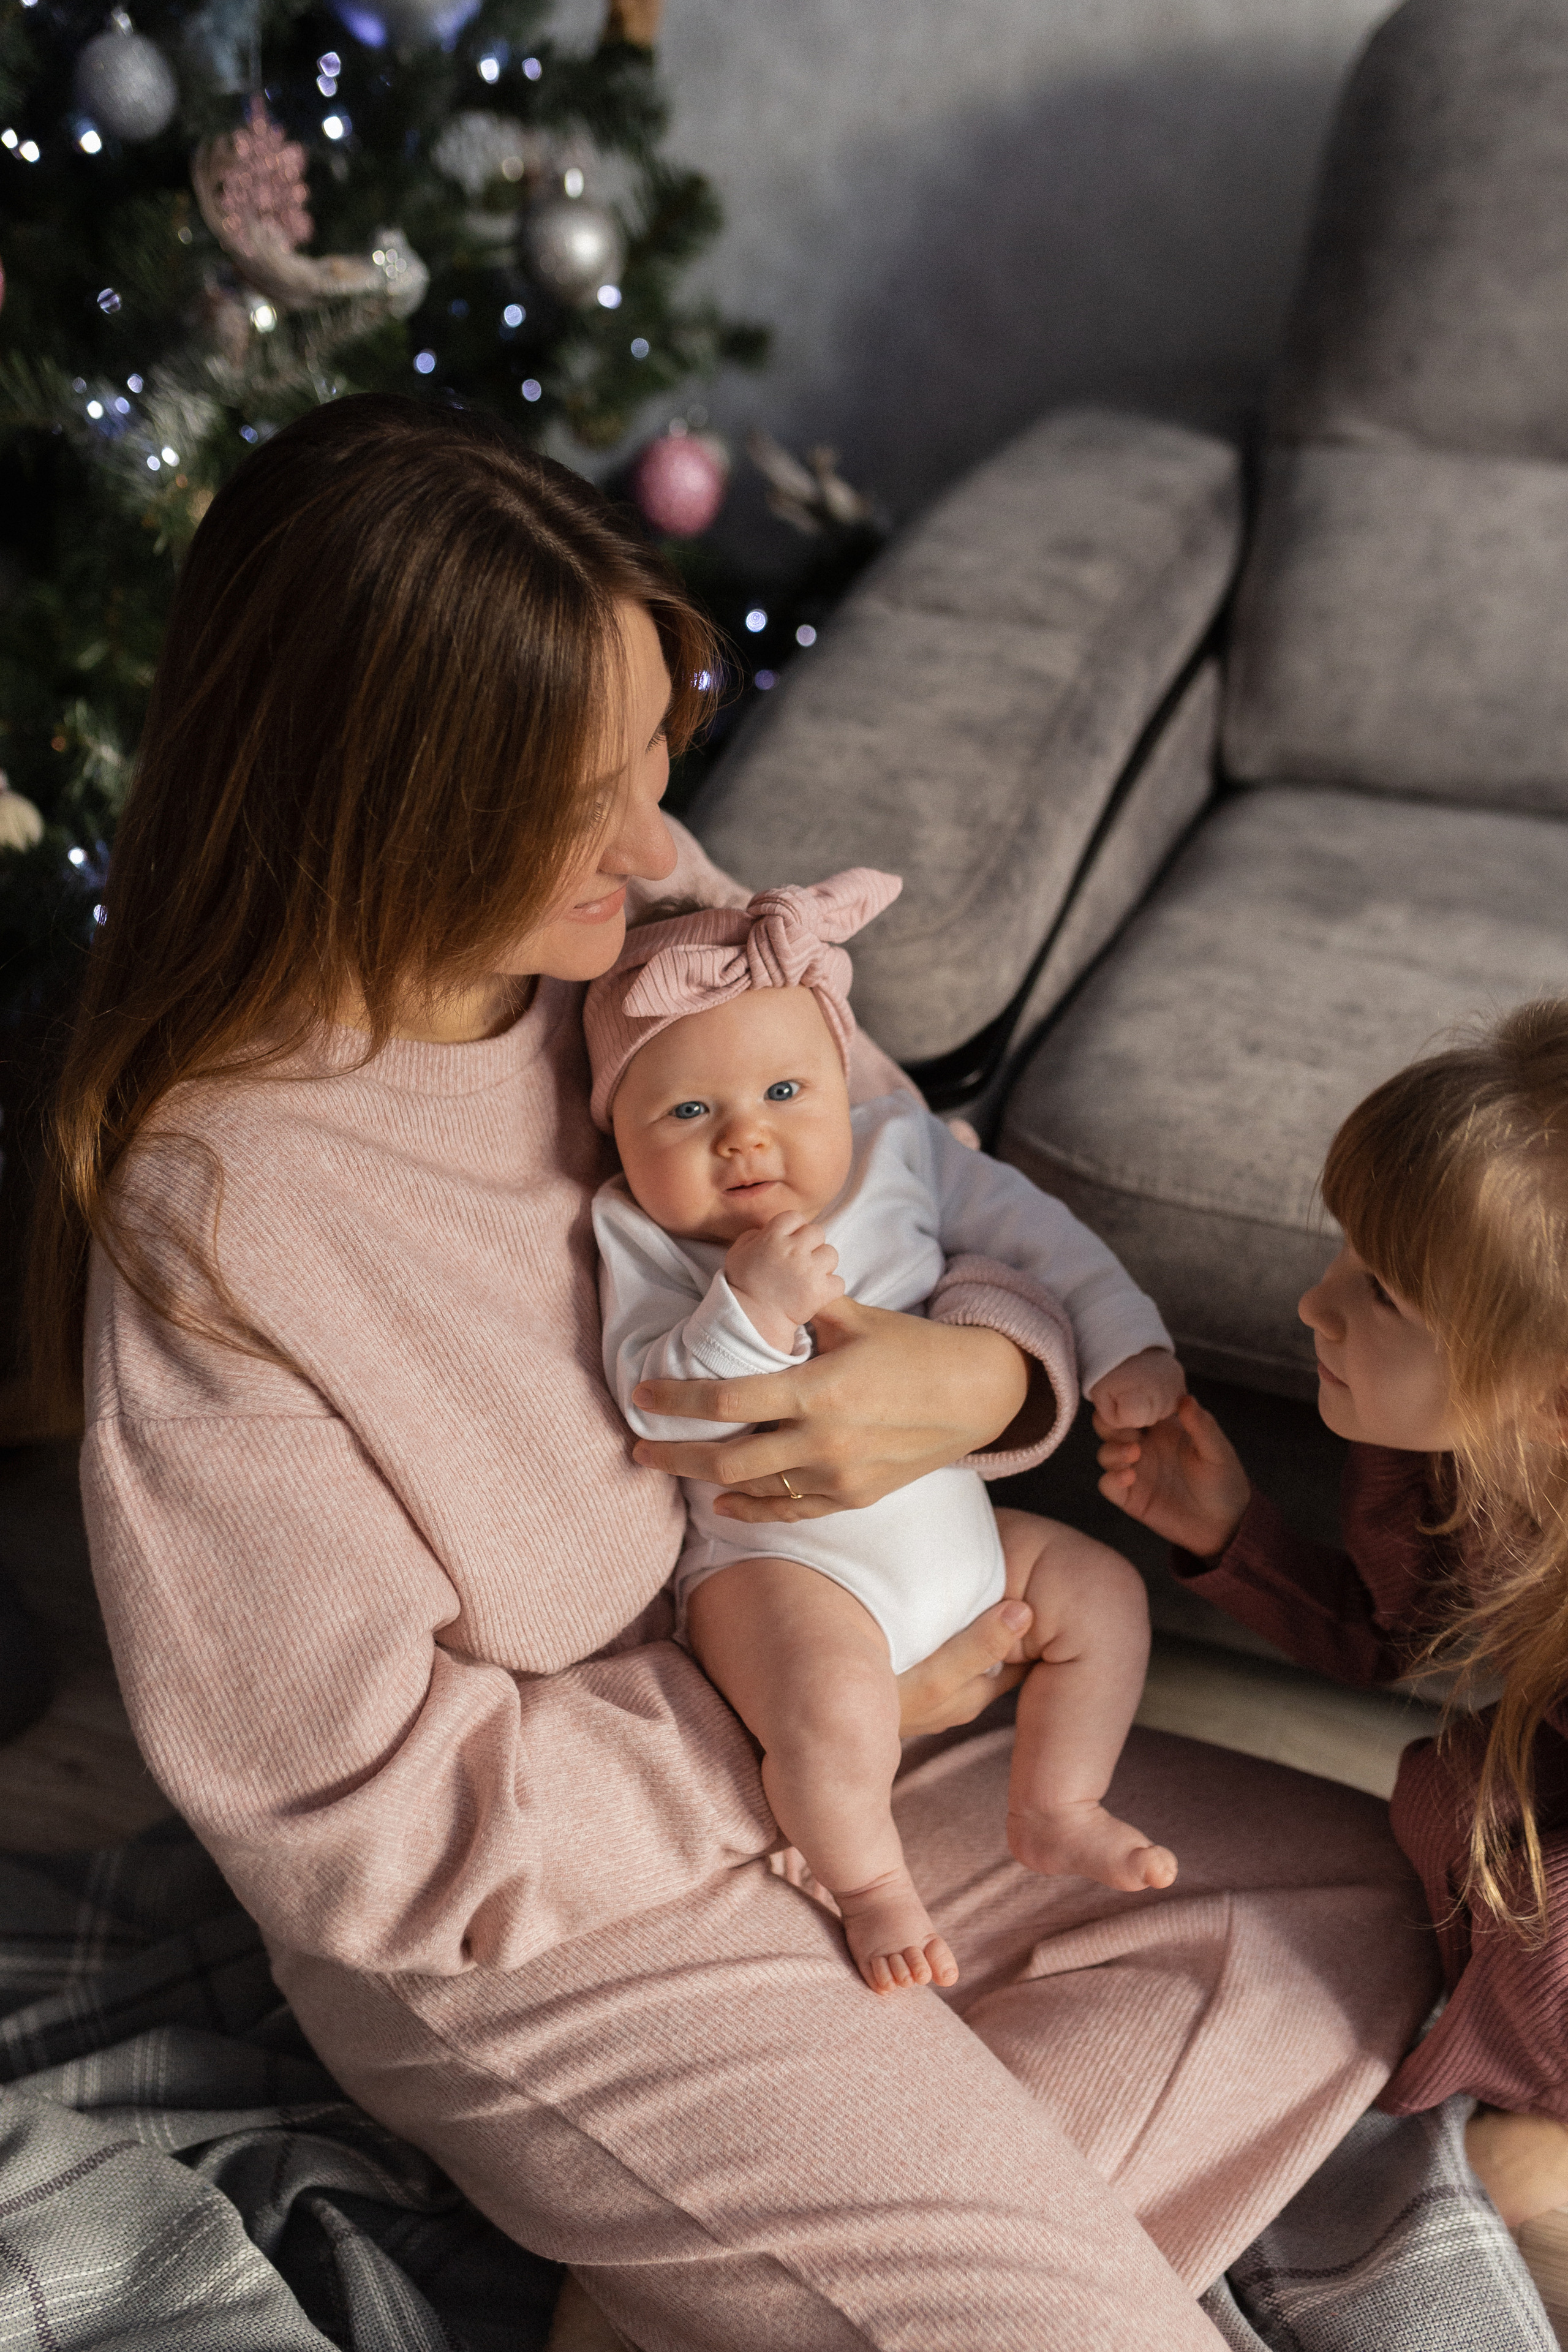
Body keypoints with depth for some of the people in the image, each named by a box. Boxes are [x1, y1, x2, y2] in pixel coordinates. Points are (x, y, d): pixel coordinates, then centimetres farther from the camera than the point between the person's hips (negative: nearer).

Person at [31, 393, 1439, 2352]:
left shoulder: (652, 909, -11)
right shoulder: (215, 1228, -29)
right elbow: (364, 1813, -20)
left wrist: (982, 1377, -23)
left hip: (821, 1741, 7)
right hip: (531, 1921, -6)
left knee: (1352, 1903, 8)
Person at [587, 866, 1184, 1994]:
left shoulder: (898, 1152, -1)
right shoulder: (639, 1238, -13)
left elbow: (1033, 1232, 8)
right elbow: (657, 1405, -23)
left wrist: (1124, 1343, 0)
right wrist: (750, 1310, -37)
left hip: (954, 1525, 6)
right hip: (775, 1555, -6)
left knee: (1103, 1591, 5)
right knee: (833, 1704, -30)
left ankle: (1056, 1812, 23)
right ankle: (870, 1880, 1)